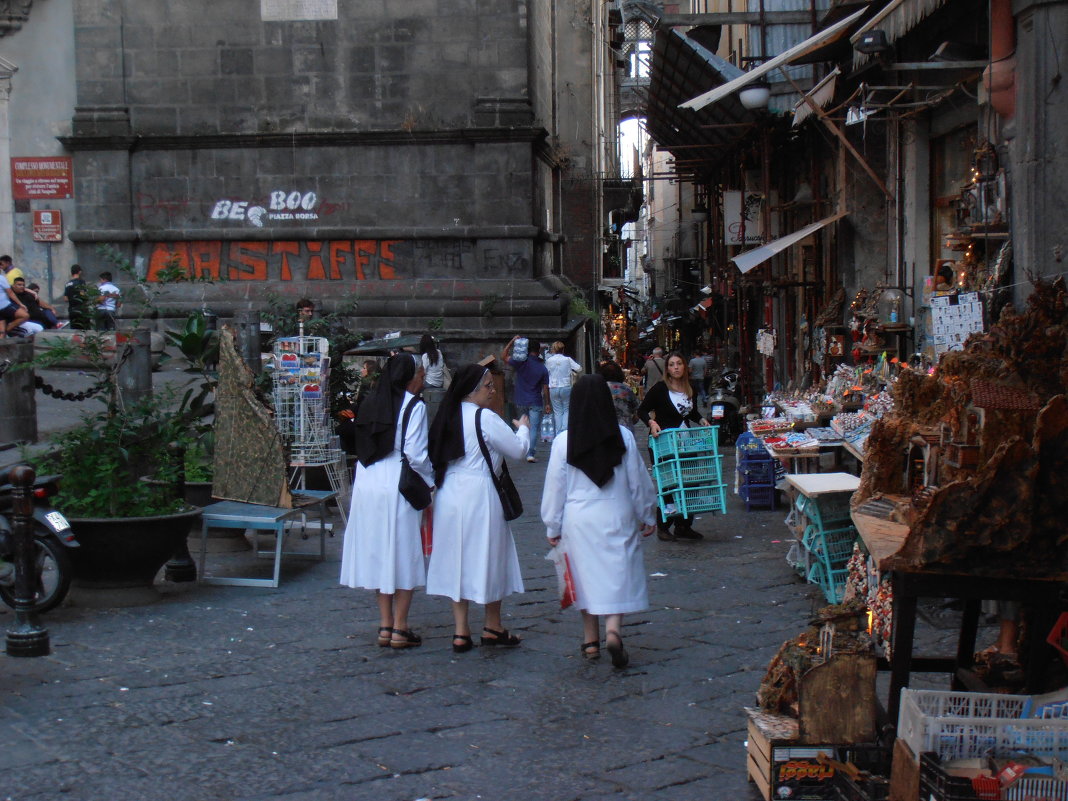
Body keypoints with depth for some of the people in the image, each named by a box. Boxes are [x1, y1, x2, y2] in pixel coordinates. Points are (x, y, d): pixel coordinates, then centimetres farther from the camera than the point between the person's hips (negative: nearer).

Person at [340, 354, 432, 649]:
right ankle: (400, 628, 4)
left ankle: (385, 625, 16)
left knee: (378, 552, 12)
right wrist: (431, 480, 1)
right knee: (404, 554, 2)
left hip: (368, 486, 7)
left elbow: (363, 449, 12)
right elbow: (415, 455, -15)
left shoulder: (372, 403, 10)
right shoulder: (414, 406, -9)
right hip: (399, 487, -6)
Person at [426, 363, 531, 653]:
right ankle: (492, 627, 18)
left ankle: (460, 631, 10)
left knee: (456, 561, 9)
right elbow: (518, 449, -9)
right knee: (489, 556, 7)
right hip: (479, 494, -7)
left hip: (449, 495, 7)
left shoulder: (449, 416, 7)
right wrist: (523, 428, 12)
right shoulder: (485, 418, -14)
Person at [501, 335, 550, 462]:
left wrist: (512, 342, -2)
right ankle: (531, 453, -9)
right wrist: (547, 404, 9)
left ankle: (525, 452, 20)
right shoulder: (543, 368, -3)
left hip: (521, 402, 1)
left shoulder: (522, 362, -8)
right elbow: (545, 388, 0)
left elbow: (503, 357, -3)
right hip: (536, 403, -1)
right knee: (534, 429, -1)